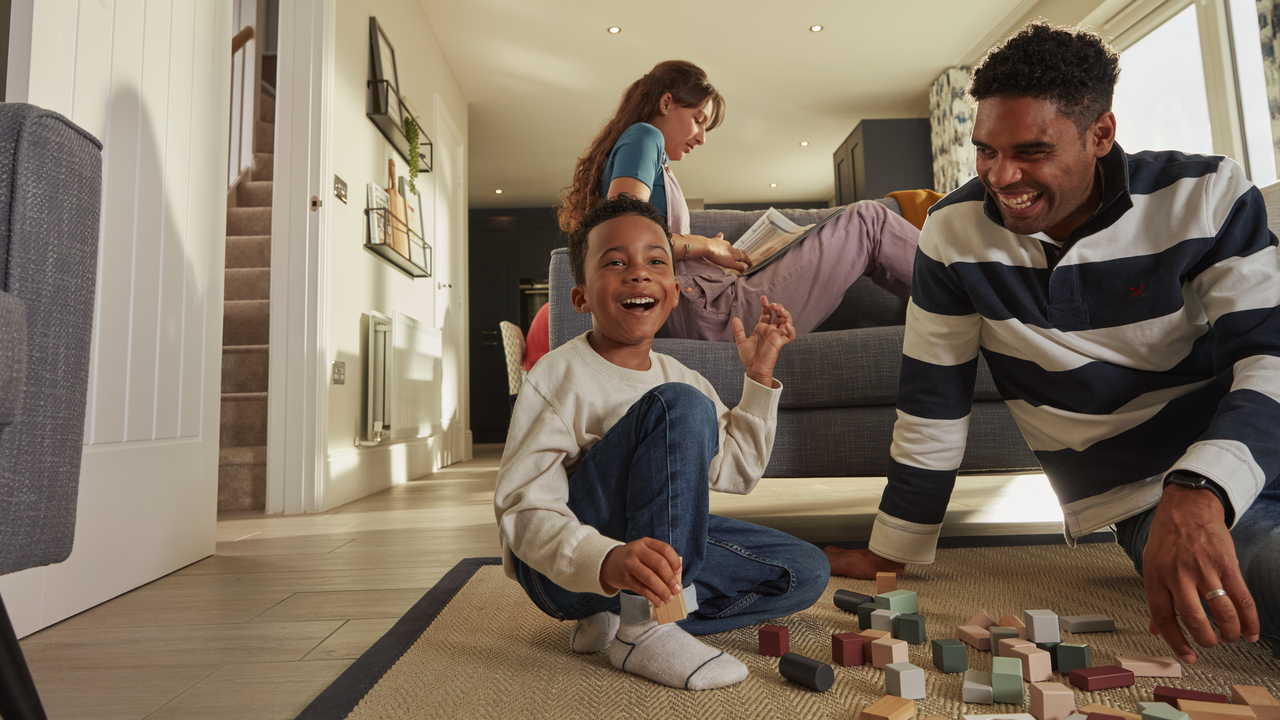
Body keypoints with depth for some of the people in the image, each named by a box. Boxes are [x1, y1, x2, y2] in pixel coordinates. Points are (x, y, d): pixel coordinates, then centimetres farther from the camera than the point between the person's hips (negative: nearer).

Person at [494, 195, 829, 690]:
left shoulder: (681, 379, 7)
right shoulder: (559, 375, -16)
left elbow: (736, 470, 14)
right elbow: (524, 510, -23)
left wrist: (759, 376, 5)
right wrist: (606, 561, -43)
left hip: (659, 542, 8)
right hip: (563, 567, -7)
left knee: (805, 572, 0)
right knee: (679, 407, -26)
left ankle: (615, 619, -7)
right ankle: (641, 627, -23)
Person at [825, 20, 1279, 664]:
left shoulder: (1207, 195, -8)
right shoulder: (955, 231, -9)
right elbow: (932, 401, -5)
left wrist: (1199, 490, -35)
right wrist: (891, 552, -1)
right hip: (1140, 500, -2)